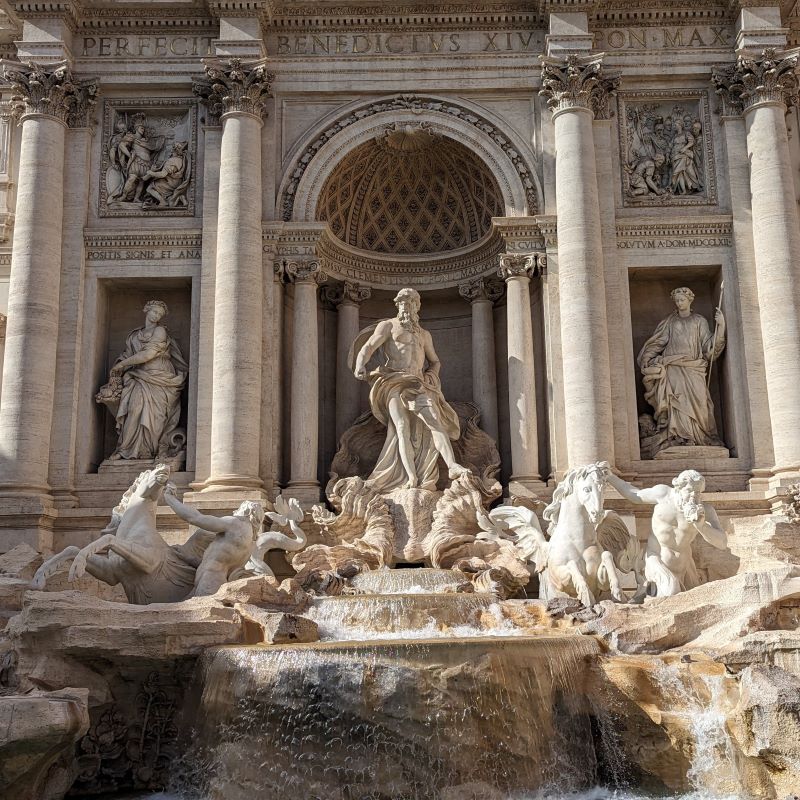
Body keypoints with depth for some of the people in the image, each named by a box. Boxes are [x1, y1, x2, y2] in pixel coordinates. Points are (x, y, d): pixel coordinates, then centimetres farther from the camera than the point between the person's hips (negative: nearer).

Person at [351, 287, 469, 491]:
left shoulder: (424, 334, 27)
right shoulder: (388, 325, 13)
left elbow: (435, 361, 36)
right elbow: (368, 346, -1)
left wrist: (431, 376, 13)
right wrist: (360, 365, -22)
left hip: (418, 385, 4)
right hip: (394, 382, -4)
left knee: (434, 420, -19)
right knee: (402, 425, -22)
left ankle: (452, 466, -34)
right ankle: (411, 478, -31)